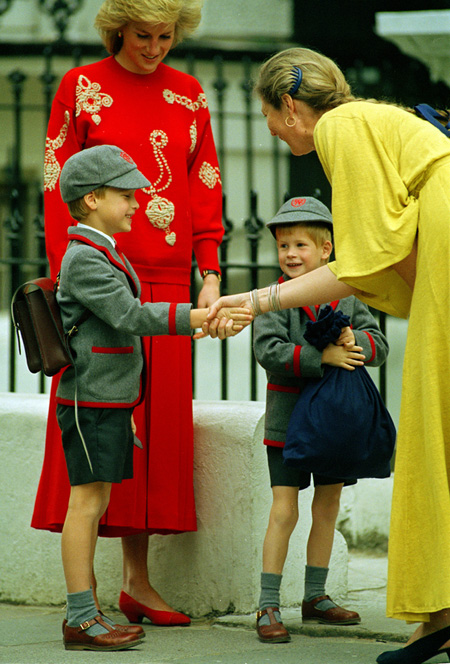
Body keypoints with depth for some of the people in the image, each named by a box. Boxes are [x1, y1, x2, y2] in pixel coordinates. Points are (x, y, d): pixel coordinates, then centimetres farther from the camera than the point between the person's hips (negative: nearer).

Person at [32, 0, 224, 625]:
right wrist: (67, 276, -9)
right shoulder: (81, 87, 3)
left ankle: (137, 580, 8)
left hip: (165, 281, 4)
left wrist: (209, 276, 4)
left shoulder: (189, 94, 13)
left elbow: (205, 191, 13)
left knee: (159, 419, 2)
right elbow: (57, 187, 0)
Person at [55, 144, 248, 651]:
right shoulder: (84, 258, -14)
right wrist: (198, 318, -26)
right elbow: (129, 316, -23)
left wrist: (125, 409, 24)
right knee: (87, 500, -9)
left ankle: (84, 614, 14)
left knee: (94, 504, 10)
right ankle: (81, 619, -8)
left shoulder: (105, 255, 19)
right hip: (90, 401, -10)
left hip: (110, 400, 10)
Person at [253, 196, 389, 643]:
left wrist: (356, 342, -20)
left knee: (327, 508, 12)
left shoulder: (346, 297, 4)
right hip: (288, 417, -4)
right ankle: (268, 606, -3)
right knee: (284, 510, -7)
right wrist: (322, 357, -28)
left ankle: (315, 597, 25)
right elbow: (268, 350, -21)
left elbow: (379, 346, 2)